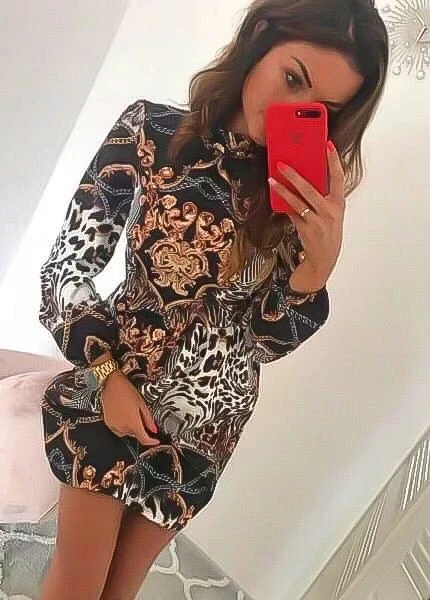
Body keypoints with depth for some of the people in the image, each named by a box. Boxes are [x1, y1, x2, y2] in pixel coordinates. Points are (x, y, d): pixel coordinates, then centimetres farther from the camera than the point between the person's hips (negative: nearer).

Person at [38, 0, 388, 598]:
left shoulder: (310, 195, -7)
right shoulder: (152, 129, -14)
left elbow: (268, 338, -8)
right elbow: (67, 265, -10)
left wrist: (319, 259, -25)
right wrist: (109, 375, -15)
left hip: (209, 425, 3)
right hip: (112, 394, -2)